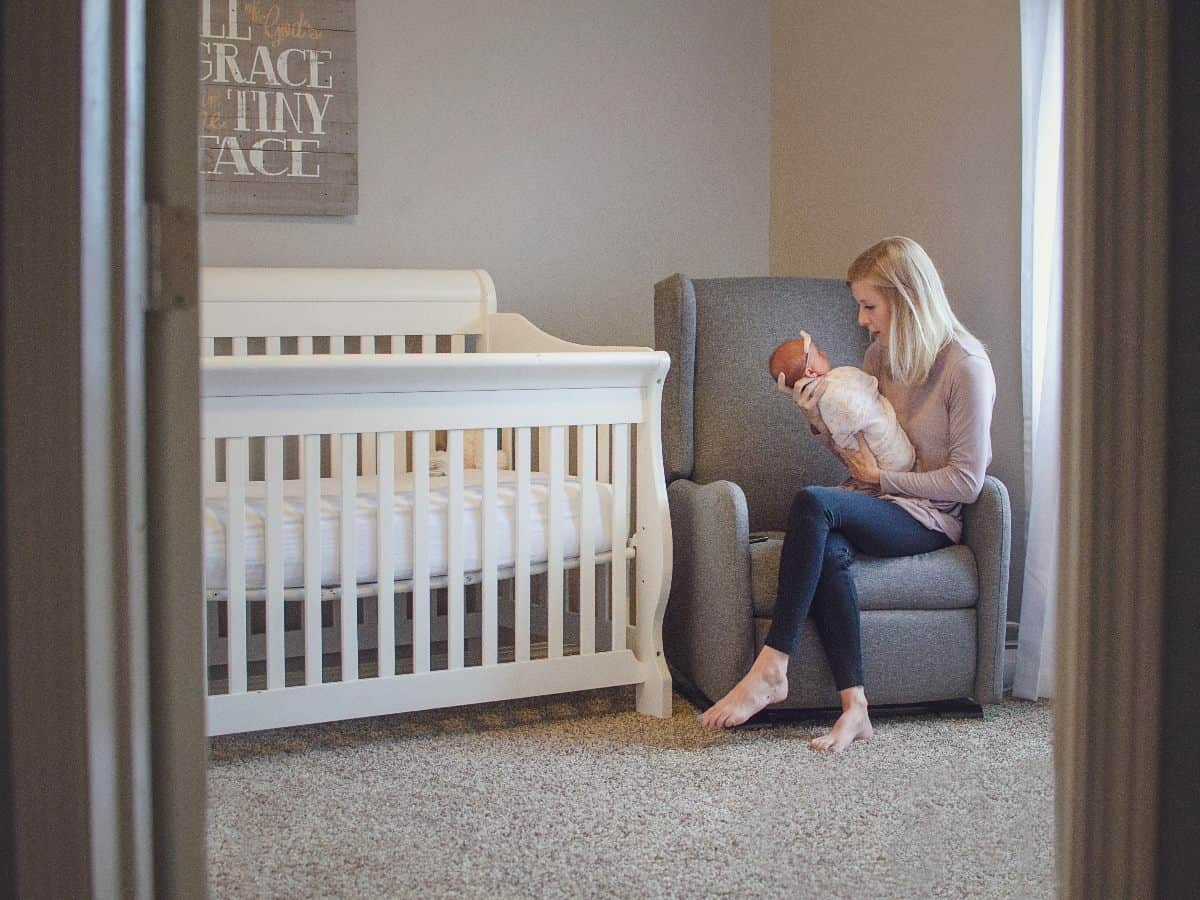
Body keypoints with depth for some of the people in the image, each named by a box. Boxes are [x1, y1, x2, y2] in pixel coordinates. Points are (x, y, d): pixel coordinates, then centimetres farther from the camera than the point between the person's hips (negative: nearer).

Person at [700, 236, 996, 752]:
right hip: (872, 500, 6)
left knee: (812, 503, -33)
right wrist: (820, 418, -2)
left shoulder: (966, 366, -9)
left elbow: (966, 481, -10)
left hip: (928, 516, -6)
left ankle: (772, 668, -32)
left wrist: (881, 478, -9)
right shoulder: (881, 355, 13)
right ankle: (854, 707, -36)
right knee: (827, 550, -32)